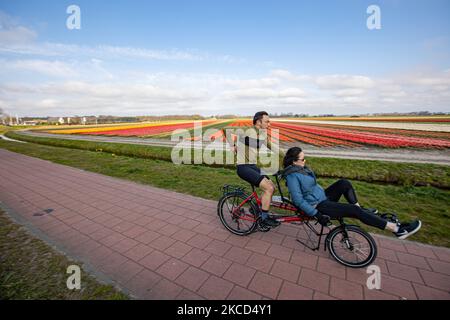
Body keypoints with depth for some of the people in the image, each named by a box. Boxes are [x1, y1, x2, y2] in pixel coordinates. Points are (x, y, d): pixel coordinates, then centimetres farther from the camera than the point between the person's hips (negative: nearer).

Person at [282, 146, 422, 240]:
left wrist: (323, 191, 23)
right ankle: (397, 229, -3)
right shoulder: (292, 176, -25)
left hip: (322, 196, 9)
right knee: (354, 210, -14)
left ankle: (360, 210, 12)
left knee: (343, 183, 1)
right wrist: (317, 214, -25)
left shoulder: (302, 168, 4)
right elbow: (298, 200, -27)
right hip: (317, 206, -9)